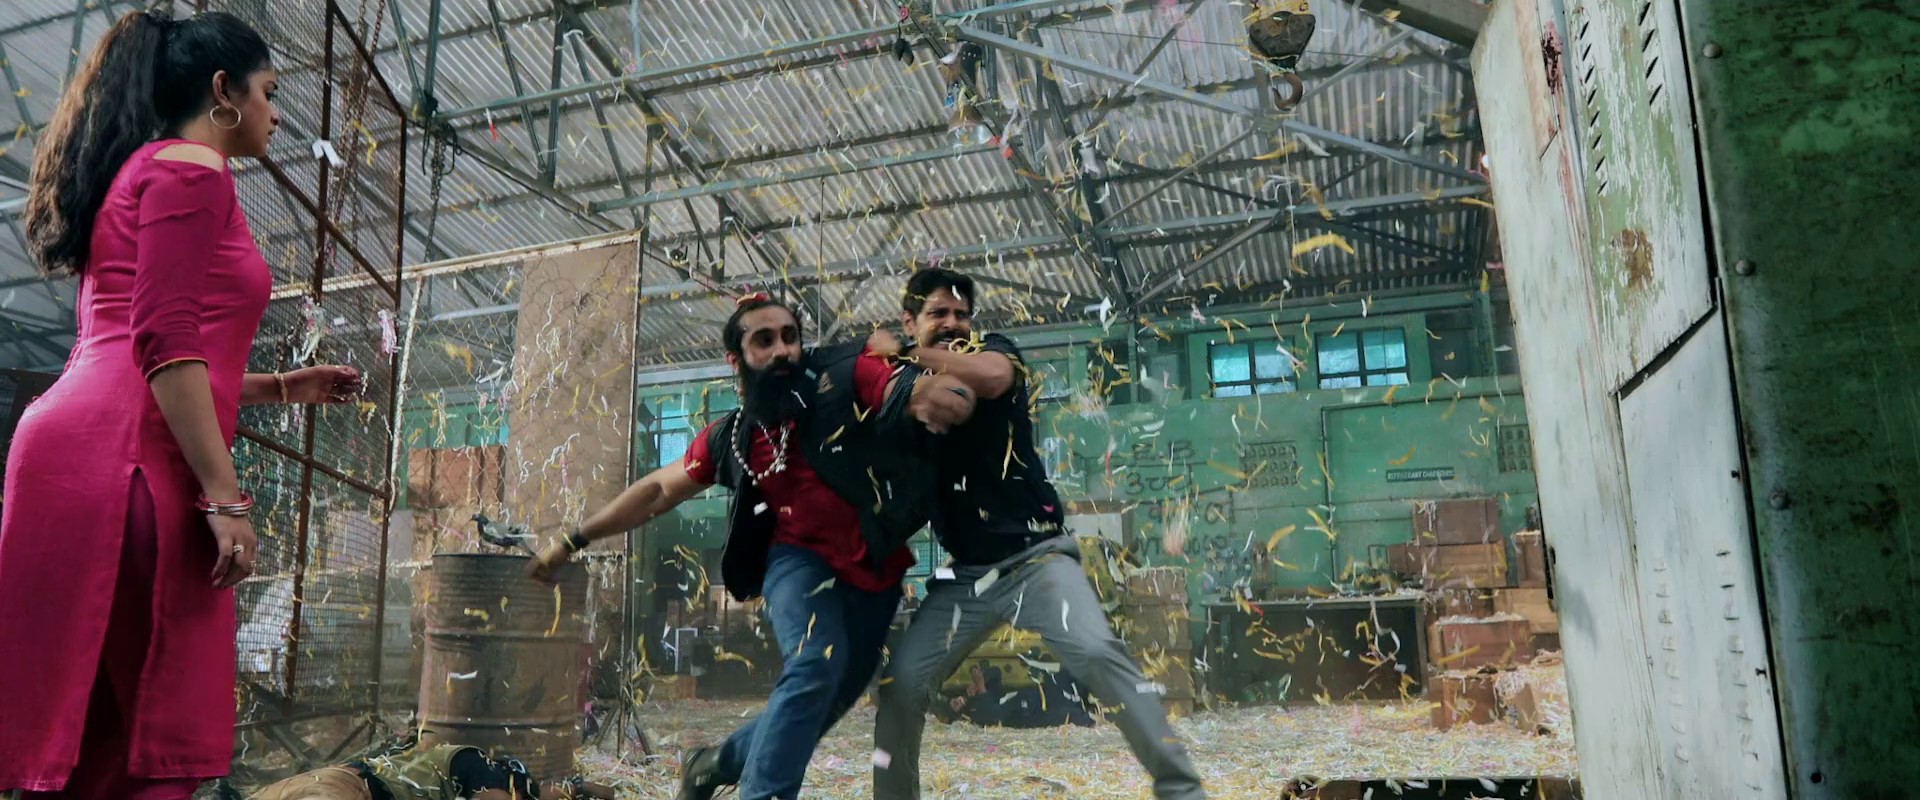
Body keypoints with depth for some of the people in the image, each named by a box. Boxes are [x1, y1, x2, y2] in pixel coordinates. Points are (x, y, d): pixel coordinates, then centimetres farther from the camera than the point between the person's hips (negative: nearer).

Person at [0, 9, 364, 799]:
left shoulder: (140, 175, 27)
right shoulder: (190, 169, -3)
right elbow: (165, 344, -15)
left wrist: (283, 387, 30)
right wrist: (225, 495, -17)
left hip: (110, 451, 10)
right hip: (123, 460, -10)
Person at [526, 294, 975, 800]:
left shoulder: (846, 375, -9)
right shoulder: (731, 439, 1)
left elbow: (916, 392, -22)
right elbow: (658, 491, 13)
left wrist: (938, 394, -48)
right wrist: (574, 540, 14)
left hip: (876, 571, 1)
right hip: (801, 557, -1)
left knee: (835, 696, 10)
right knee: (816, 667, -28)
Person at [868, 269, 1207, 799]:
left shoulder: (992, 350, 1)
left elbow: (992, 377, -25)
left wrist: (904, 354, -15)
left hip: (1036, 558, -4)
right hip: (964, 576, 4)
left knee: (1098, 653, -23)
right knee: (900, 683, -5)